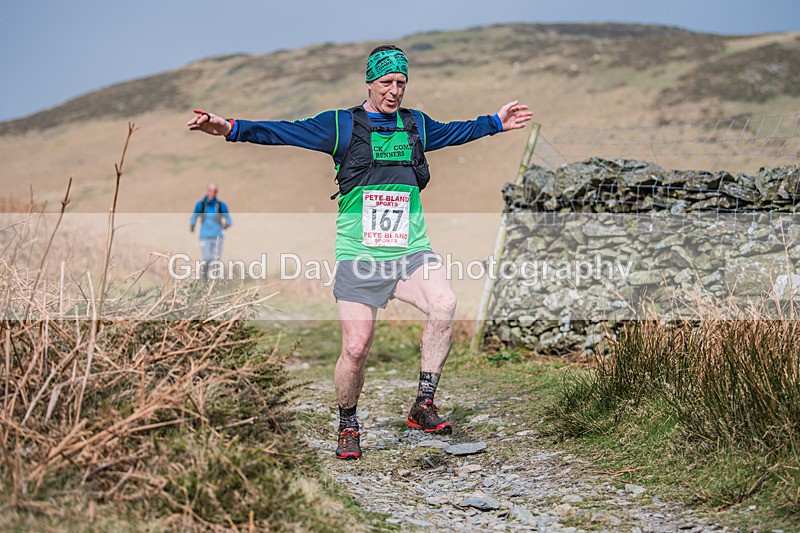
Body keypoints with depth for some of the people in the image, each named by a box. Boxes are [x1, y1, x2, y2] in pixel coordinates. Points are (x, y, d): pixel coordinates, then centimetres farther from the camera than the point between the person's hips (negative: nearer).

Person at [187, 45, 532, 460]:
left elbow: (454, 132, 34)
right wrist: (229, 128, -12)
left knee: (444, 305, -26)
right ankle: (348, 426, 19)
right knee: (355, 349, -7)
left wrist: (495, 123, 41)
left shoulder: (417, 125, 15)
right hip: (359, 255, -3)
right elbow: (284, 132, -2)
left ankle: (423, 406, -16)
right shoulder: (340, 125, 3)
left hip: (410, 252, 3)